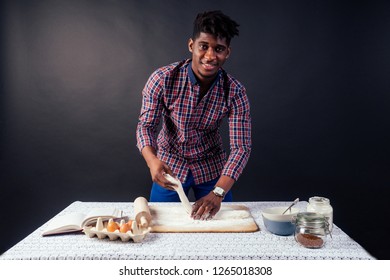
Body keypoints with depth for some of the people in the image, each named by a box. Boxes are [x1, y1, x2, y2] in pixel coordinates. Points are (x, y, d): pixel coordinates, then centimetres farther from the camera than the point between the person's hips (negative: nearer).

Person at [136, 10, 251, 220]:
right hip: (169, 166, 0)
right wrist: (153, 161, -37)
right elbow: (146, 125, -16)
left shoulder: (235, 92, -20)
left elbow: (241, 147, -21)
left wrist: (218, 193, -34)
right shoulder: (163, 79, -22)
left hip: (211, 169, 1)